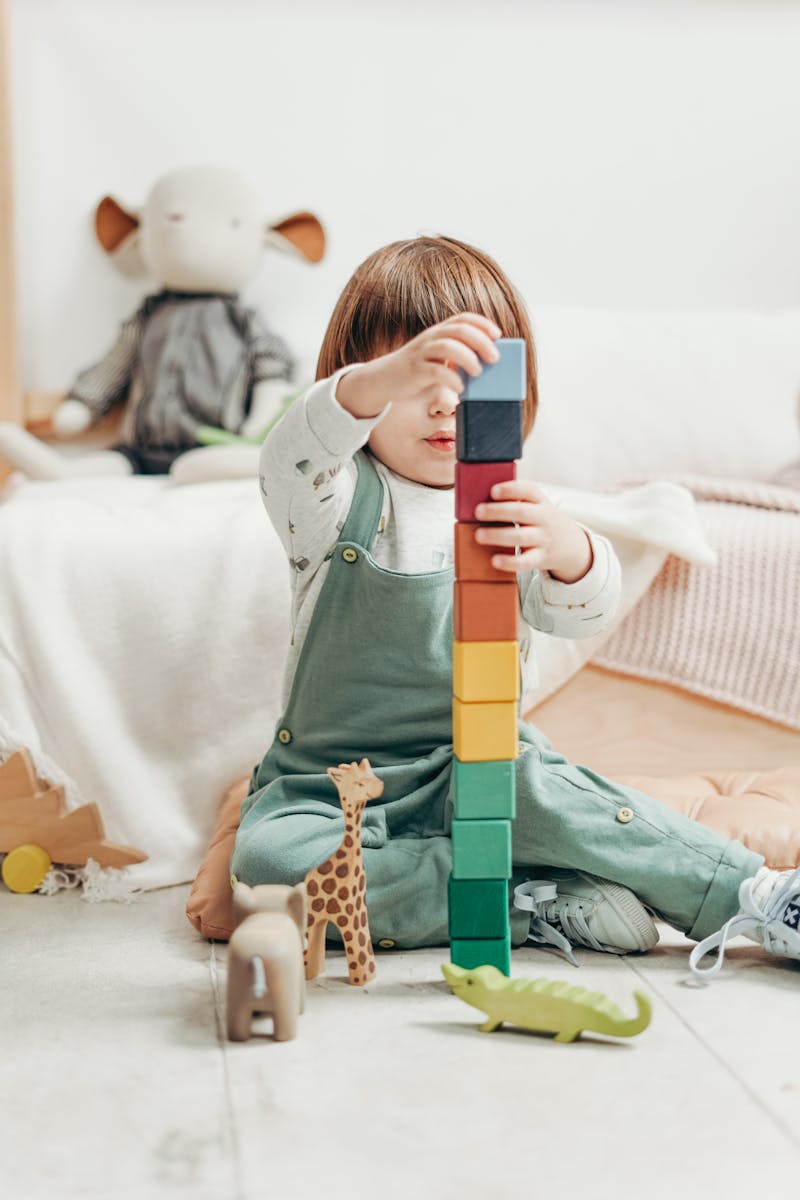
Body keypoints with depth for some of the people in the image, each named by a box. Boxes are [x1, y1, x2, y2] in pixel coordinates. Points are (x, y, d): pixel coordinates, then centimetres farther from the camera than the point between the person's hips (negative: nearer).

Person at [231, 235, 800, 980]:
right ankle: (533, 905, -28)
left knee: (533, 787, -33)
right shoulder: (336, 499, -5)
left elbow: (584, 612, -16)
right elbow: (291, 457, -30)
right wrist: (393, 376, -51)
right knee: (267, 855, -29)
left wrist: (562, 548, -42)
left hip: (475, 773, 0)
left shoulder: (512, 511, 1)